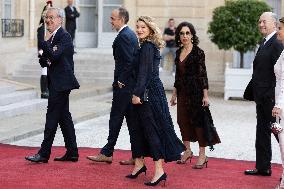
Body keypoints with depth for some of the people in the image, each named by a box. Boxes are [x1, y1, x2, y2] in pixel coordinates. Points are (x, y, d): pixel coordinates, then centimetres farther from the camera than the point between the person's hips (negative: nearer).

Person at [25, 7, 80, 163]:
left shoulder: (64, 36, -13)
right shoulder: (51, 37, 15)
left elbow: (55, 56, -25)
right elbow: (47, 60, 19)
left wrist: (44, 42, -16)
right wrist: (43, 60, -2)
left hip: (61, 83, -10)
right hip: (56, 82, 10)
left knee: (52, 116, -7)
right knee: (64, 116, 11)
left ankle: (44, 153, -2)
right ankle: (72, 152, 17)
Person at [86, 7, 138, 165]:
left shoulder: (123, 36, -16)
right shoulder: (131, 34, 15)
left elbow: (128, 61, -22)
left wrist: (120, 81, -15)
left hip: (123, 85, -10)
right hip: (132, 83, 10)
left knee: (116, 118, -2)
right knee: (132, 118, 10)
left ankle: (107, 153, 6)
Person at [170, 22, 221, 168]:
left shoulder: (198, 52, -9)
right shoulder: (179, 52, 9)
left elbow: (203, 74, -10)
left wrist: (205, 95, -14)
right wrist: (174, 94, 16)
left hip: (196, 90, -6)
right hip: (183, 92, 6)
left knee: (198, 120, -2)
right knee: (183, 120, 9)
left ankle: (202, 155, 6)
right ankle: (187, 151, 24)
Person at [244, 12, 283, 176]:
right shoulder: (265, 44, 15)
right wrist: (257, 94, 15)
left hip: (271, 98, -10)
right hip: (262, 98, 10)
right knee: (262, 132, 15)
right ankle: (263, 167, 25)